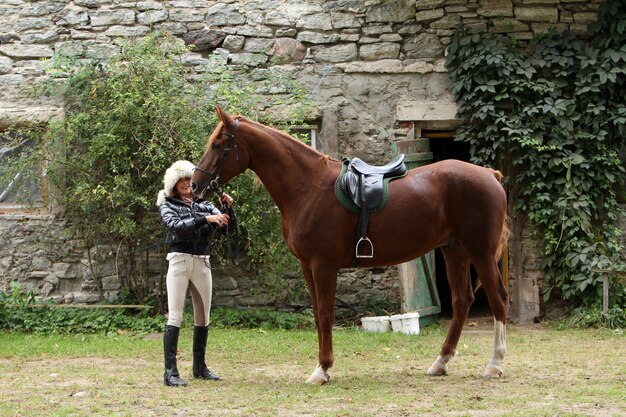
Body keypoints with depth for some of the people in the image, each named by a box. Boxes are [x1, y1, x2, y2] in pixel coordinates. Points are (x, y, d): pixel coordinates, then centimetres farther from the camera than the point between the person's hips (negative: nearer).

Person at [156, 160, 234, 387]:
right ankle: (170, 371, -14)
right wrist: (205, 219, -25)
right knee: (175, 317, -10)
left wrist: (226, 207, -21)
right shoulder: (168, 205, 3)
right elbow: (175, 225, -16)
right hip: (179, 260, -4)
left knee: (203, 317, 10)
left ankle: (200, 366, 22)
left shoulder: (203, 204, 13)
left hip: (202, 263, 4)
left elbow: (222, 224, 0)